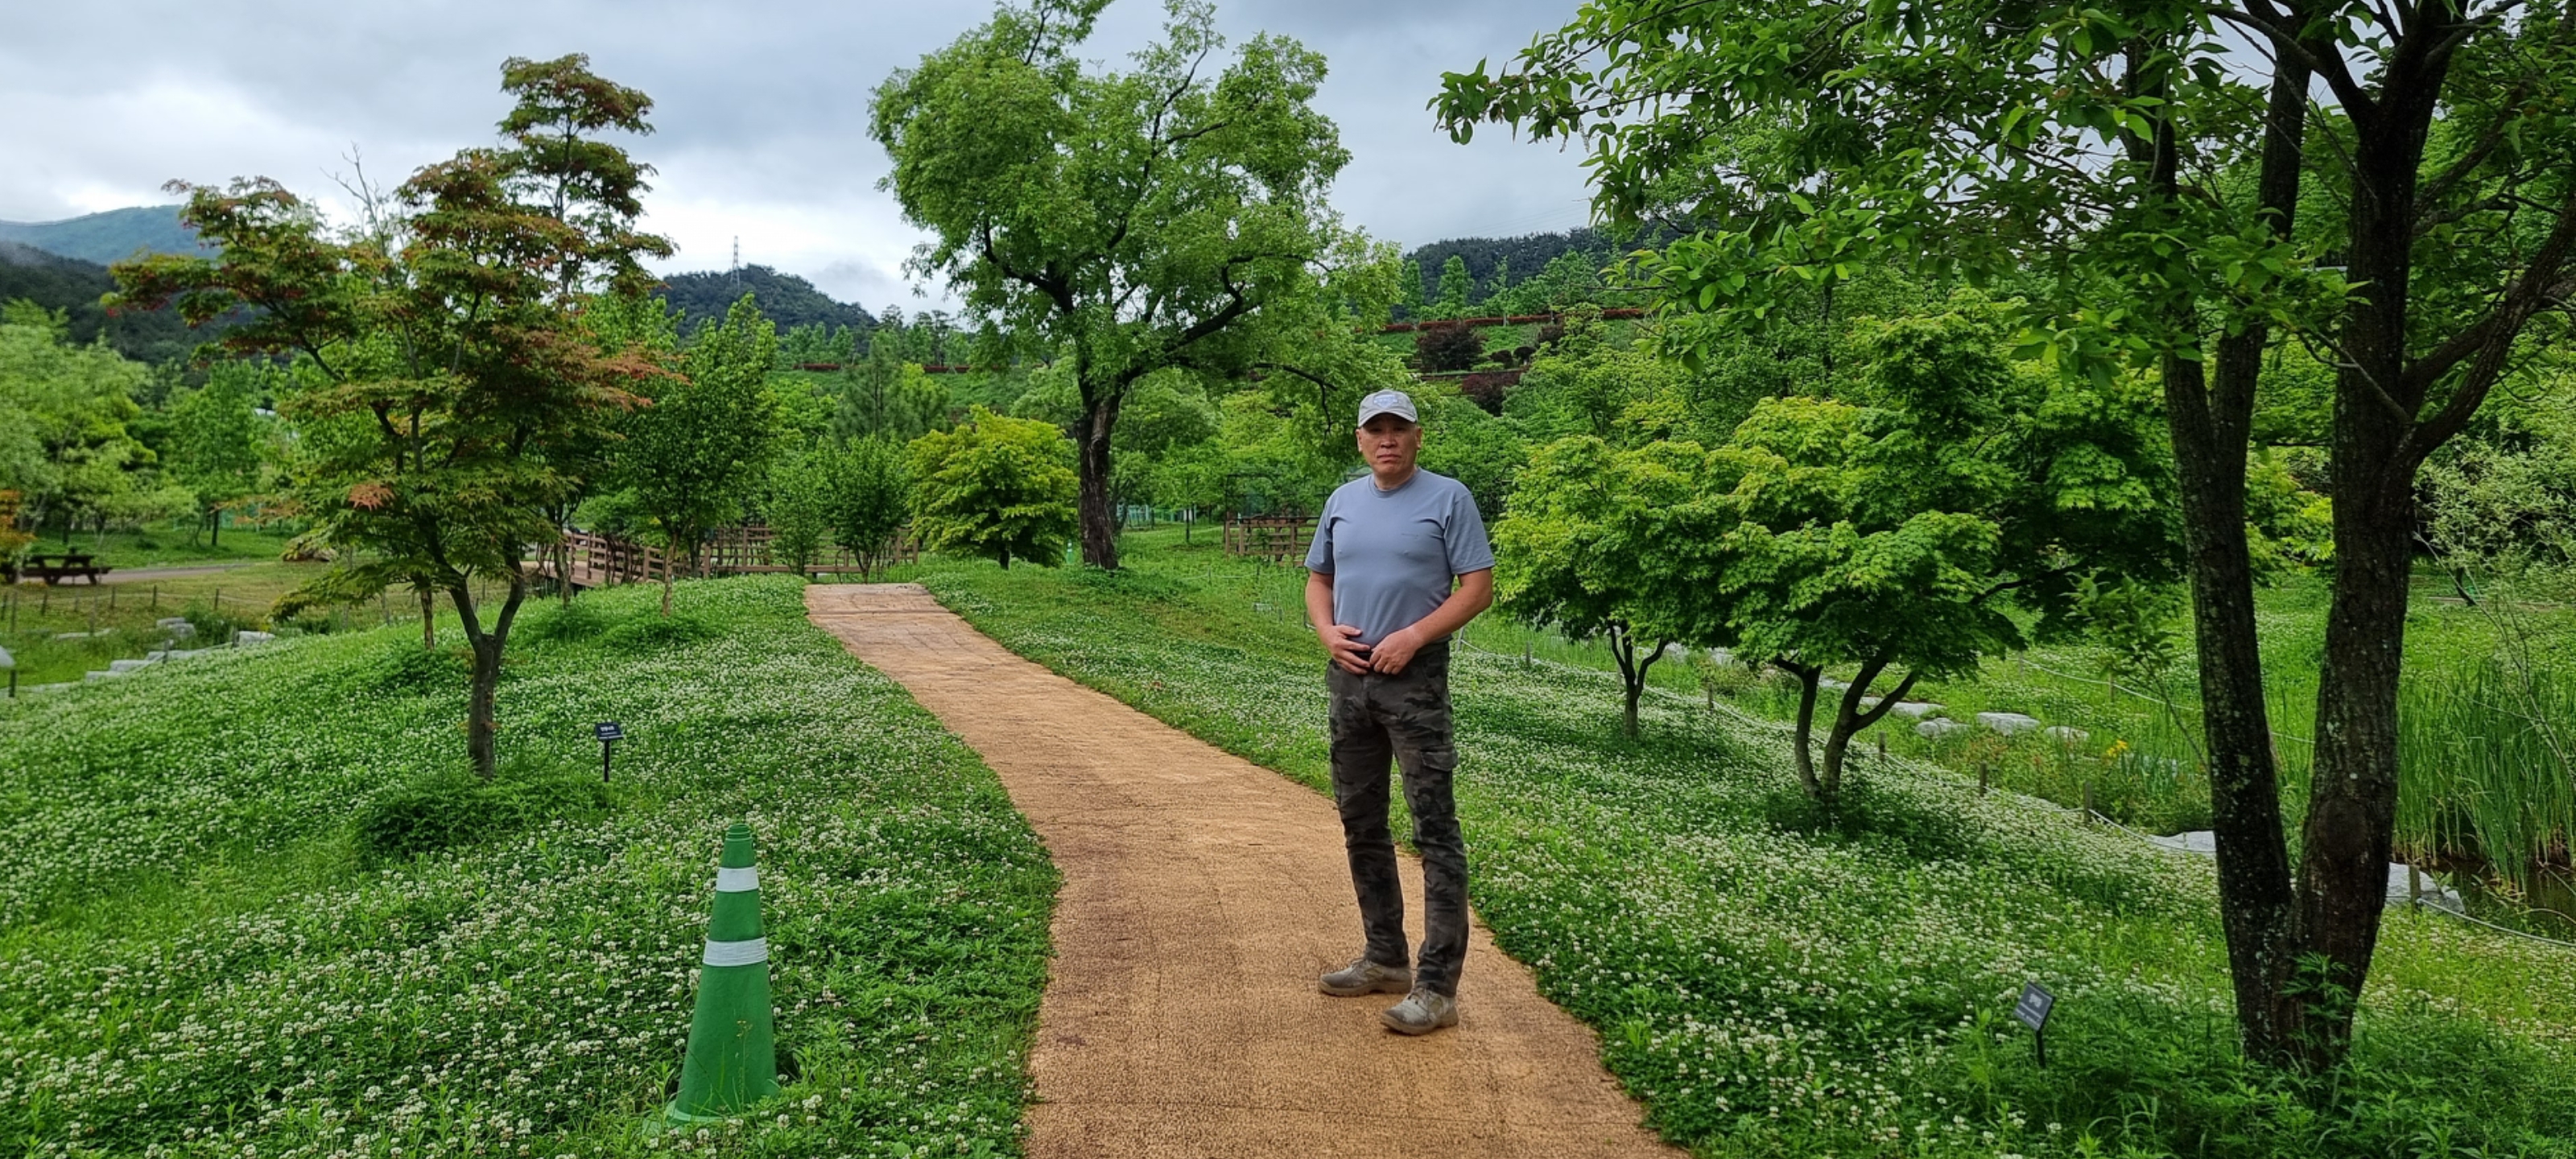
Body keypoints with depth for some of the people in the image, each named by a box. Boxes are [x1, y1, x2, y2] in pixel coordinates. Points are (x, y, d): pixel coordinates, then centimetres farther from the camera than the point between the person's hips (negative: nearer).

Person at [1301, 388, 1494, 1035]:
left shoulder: (1448, 499, -4)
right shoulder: (1342, 502, 13)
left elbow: (1478, 588, -8)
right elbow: (1318, 579, 19)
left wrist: (1412, 636, -17)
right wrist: (1327, 629, -1)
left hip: (1415, 678, -7)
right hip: (1349, 677, 7)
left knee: (1434, 828, -8)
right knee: (1361, 824, 14)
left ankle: (1437, 987, -7)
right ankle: (1385, 959, 28)